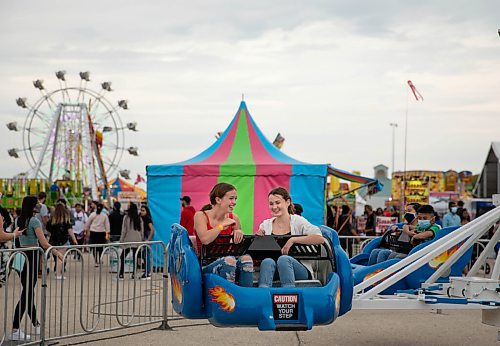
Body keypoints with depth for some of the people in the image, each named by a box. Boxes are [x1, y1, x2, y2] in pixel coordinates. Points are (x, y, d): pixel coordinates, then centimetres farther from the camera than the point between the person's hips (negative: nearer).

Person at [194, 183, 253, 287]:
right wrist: (223, 225, -12)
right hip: (206, 265, -4)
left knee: (246, 258, -26)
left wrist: (238, 233, -4)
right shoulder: (201, 216, -4)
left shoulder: (233, 218, 9)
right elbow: (205, 239, -23)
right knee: (229, 260, -34)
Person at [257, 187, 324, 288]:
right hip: (274, 272, 2)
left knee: (284, 259, -33)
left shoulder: (297, 221, 1)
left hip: (300, 270, -2)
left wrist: (293, 240, -20)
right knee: (267, 261, -30)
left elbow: (320, 239, -15)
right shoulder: (265, 225, 13)